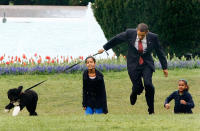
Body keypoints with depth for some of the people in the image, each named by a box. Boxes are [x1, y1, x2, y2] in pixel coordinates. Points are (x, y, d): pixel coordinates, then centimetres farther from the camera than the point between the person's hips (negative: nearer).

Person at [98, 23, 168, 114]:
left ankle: (151, 109, -4)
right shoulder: (129, 33, -12)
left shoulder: (153, 37, -11)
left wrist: (164, 67, 8)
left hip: (147, 65, 0)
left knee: (148, 84, -21)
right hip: (133, 65, 0)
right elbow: (116, 39, 3)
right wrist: (105, 48, 13)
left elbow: (160, 52, 2)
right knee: (138, 88, -6)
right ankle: (134, 94, 35)